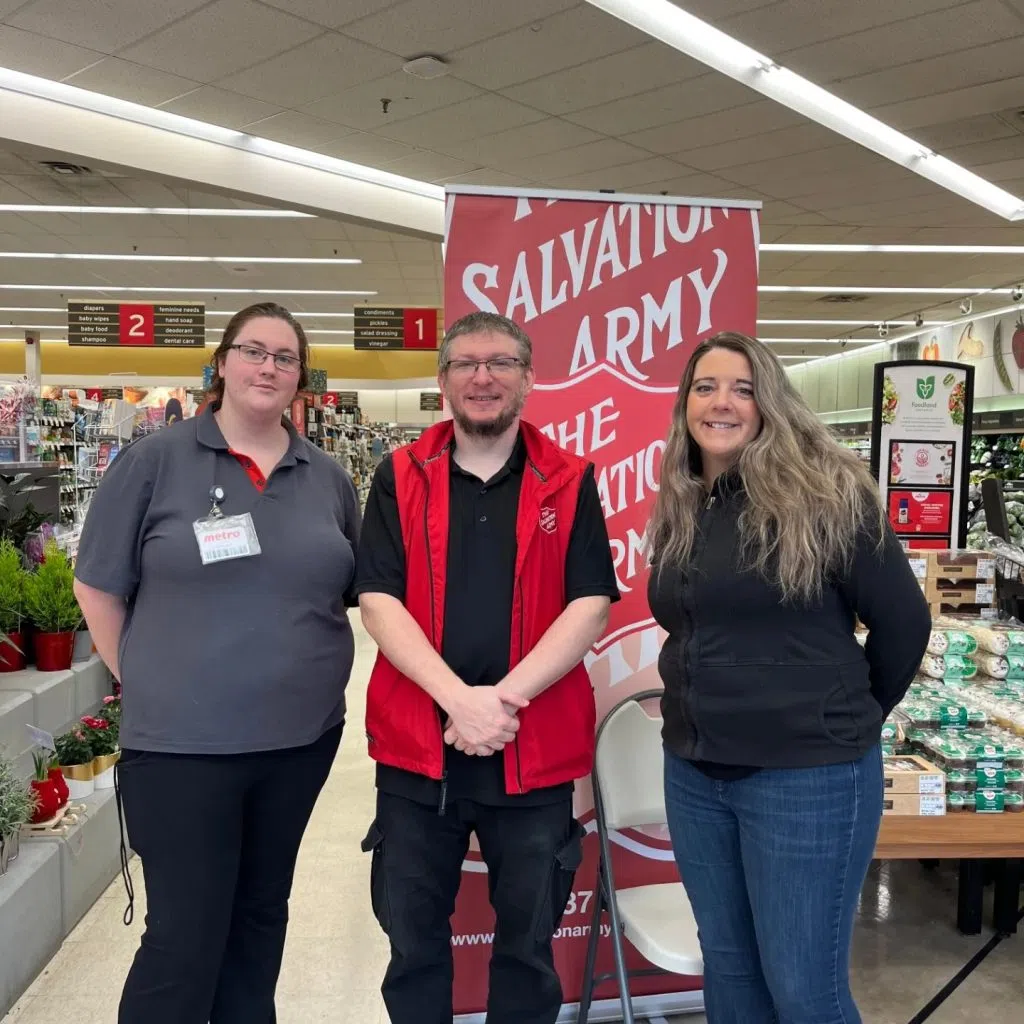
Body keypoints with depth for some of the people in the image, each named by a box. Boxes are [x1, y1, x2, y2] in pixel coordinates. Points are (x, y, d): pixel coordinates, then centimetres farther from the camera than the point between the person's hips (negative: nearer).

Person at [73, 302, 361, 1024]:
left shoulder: (329, 479, 5)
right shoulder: (154, 460, -5)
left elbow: (350, 592, 14)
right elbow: (99, 586, -1)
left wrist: (309, 670, 7)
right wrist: (143, 682, -1)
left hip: (302, 736, 4)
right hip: (182, 741, -4)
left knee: (262, 916, 20)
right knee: (183, 937, 5)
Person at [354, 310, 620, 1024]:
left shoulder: (569, 483, 2)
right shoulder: (401, 477, 2)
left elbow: (591, 604, -6)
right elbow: (378, 600, -6)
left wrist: (507, 696, -18)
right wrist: (460, 698, -18)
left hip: (535, 750, 0)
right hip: (416, 747, 1)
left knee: (529, 940, 16)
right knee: (412, 938, 16)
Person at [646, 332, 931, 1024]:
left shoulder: (825, 494, -13)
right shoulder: (679, 508, 7)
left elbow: (903, 621, -6)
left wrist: (852, 720, 4)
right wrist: (713, 711, 12)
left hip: (807, 773, -6)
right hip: (693, 772, 6)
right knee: (727, 965, 20)